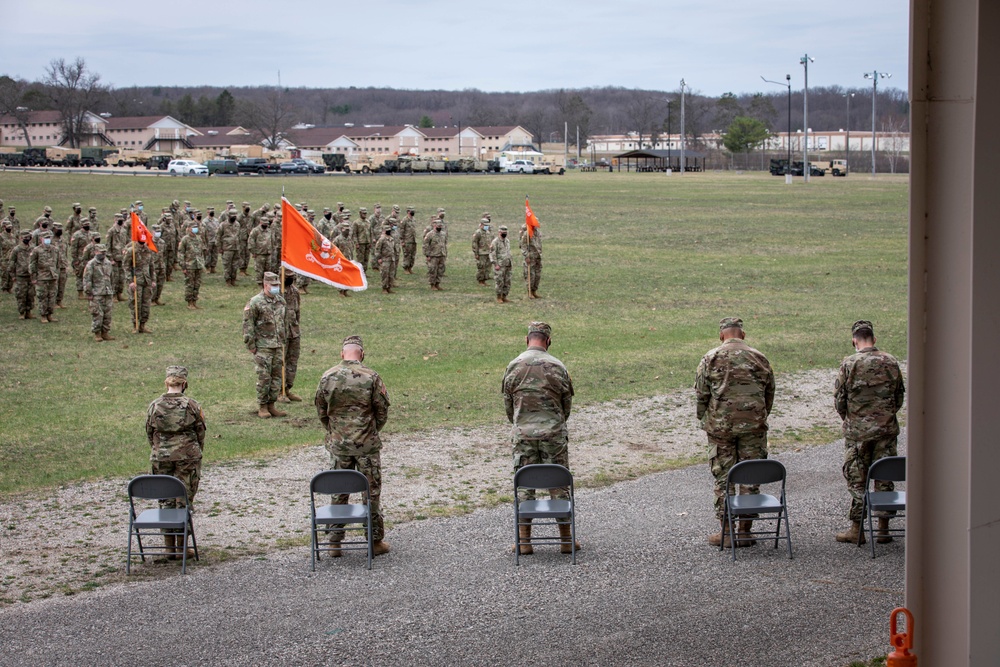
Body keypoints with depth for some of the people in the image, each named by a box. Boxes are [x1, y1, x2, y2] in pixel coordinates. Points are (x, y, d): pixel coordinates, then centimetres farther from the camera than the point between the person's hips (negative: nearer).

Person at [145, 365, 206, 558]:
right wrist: (196, 456, 15)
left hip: (160, 458, 2)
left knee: (165, 502, 9)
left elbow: (149, 435, 7)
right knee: (184, 502, 5)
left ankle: (169, 547, 11)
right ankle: (182, 546, 7)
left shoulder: (154, 407, -2)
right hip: (188, 457, -2)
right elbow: (200, 434, 1)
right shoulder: (192, 406, -7)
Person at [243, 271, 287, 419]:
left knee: (277, 376, 7)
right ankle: (262, 408, 3)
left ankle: (271, 405, 15)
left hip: (278, 346, 6)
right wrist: (251, 345, -11)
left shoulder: (281, 301, 11)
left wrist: (283, 342, 18)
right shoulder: (256, 302, -10)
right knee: (264, 378, -5)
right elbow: (247, 324, -9)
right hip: (263, 347, -6)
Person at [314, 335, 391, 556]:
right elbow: (382, 411, -4)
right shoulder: (371, 377, -11)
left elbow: (321, 412, 5)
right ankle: (376, 541, 13)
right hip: (366, 445, -2)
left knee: (338, 492, 12)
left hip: (337, 444, 2)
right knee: (371, 491, 8)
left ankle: (335, 542, 15)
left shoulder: (327, 377, -4)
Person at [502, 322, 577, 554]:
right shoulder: (557, 367, -3)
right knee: (559, 485, 7)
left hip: (523, 434, 0)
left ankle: (524, 541, 7)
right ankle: (566, 540, 11)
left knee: (524, 486, 6)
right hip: (554, 434, 0)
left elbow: (508, 403, 4)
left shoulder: (513, 366, -2)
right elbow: (567, 403, 5)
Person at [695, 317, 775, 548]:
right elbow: (770, 394, 11)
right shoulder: (759, 359, 5)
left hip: (720, 426, -1)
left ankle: (726, 532, 4)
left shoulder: (711, 359, -2)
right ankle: (745, 531, 10)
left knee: (723, 478, 4)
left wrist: (704, 421, 13)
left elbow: (701, 394, -1)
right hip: (753, 427, 2)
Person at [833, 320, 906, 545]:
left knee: (856, 479, 5)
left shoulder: (849, 364, -9)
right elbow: (899, 397, 8)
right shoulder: (890, 362, 0)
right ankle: (883, 529, 12)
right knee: (884, 478, 9)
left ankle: (856, 529, 6)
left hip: (858, 431, -3)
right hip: (887, 429, 3)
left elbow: (839, 399, -4)